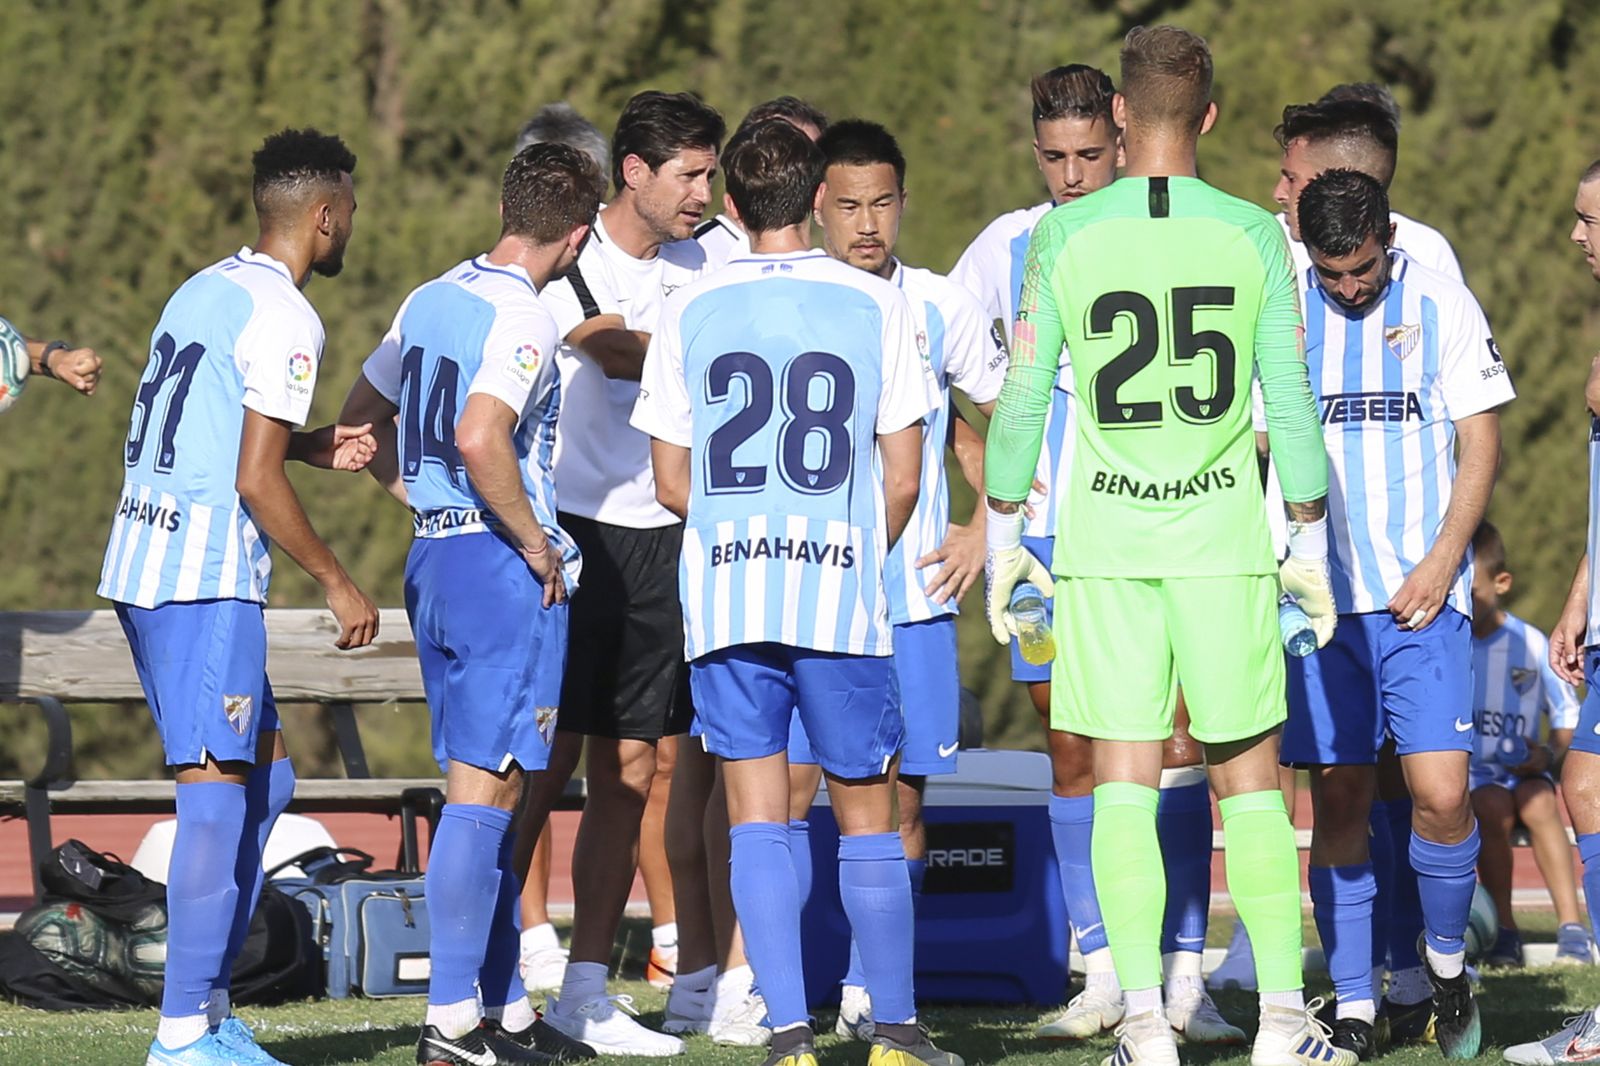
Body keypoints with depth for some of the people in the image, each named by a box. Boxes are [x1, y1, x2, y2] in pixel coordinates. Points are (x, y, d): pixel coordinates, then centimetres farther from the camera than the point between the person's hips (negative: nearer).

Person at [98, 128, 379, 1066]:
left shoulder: (205, 288, 16)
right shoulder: (285, 319, -12)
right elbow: (256, 482, -16)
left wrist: (312, 448, 26)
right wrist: (338, 582, -6)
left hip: (141, 557, 9)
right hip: (207, 574, -9)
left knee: (266, 770, 15)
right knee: (218, 787, -8)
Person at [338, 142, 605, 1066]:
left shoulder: (430, 299, 12)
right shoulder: (525, 318, -14)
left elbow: (363, 415, 21)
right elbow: (480, 440, -27)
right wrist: (538, 544, -15)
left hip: (434, 557, 9)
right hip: (504, 569, -9)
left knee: (485, 790, 14)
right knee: (485, 792, -7)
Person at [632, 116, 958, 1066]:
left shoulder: (691, 311, 3)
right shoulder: (877, 305, 0)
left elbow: (671, 482, 6)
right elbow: (903, 477, 1)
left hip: (725, 594, 1)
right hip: (842, 593, -1)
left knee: (757, 817, 3)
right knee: (867, 812, 9)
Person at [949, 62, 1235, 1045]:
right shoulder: (1008, 247, 6)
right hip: (1048, 531, 2)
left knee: (1174, 742, -7)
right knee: (1074, 754, 3)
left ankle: (1184, 974, -4)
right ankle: (1104, 975, 9)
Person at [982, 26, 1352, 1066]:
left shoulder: (1064, 236, -1)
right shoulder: (1255, 236, -1)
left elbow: (1021, 402, 1)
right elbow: (1290, 404, 0)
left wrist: (1003, 539, 12)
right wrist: (1311, 546, 9)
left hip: (1103, 543, 0)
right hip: (1226, 539, 0)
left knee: (1124, 784, 2)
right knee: (1250, 777, 8)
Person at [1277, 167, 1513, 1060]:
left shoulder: (1442, 304, 3)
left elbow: (1481, 444, 4)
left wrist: (1441, 564, -7)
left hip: (1422, 593, -1)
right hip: (1319, 590, 1)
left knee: (1441, 793, -11)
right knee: (1339, 800, 1)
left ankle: (1447, 962, 12)